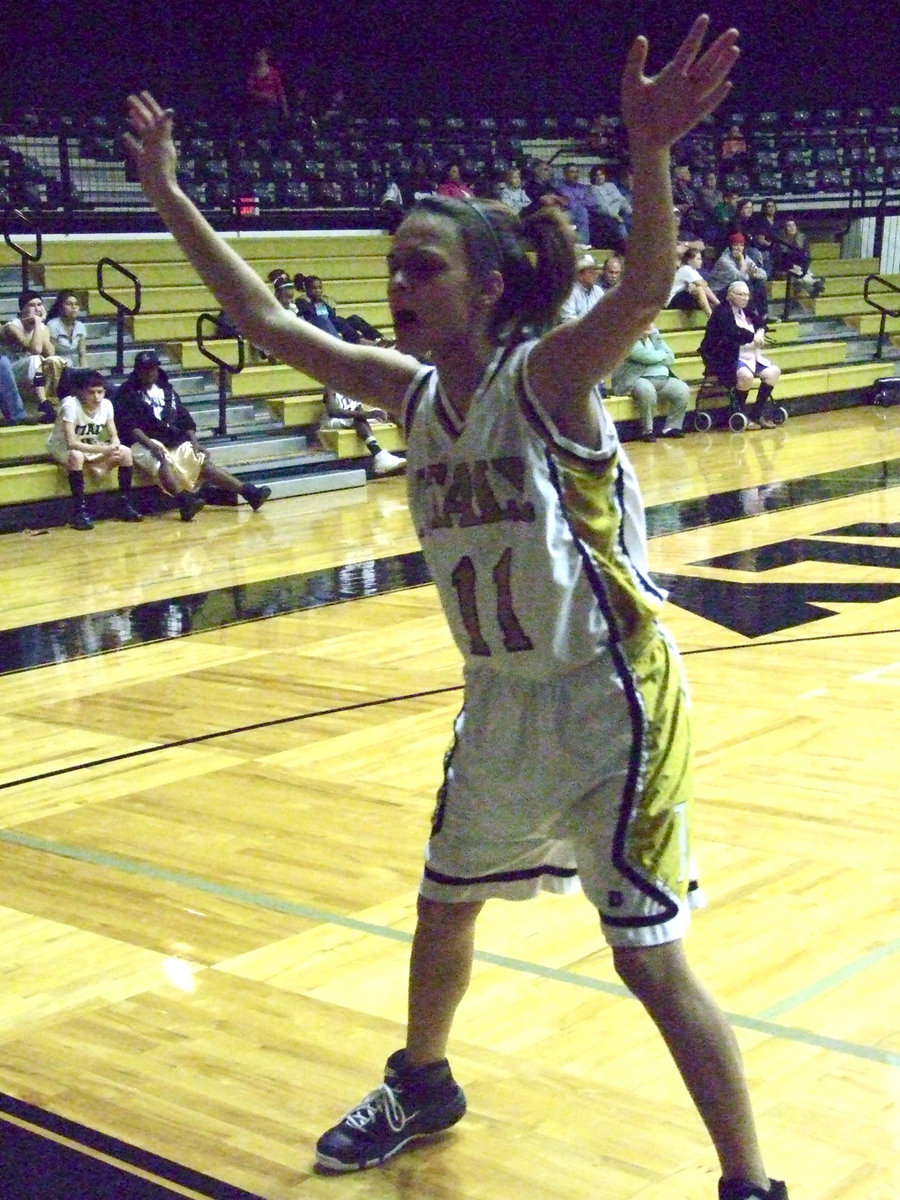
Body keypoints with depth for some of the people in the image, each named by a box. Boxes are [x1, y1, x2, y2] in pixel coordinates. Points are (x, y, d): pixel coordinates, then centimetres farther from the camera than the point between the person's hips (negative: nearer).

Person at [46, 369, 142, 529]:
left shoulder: (106, 404, -12)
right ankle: (79, 511, -32)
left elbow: (114, 437, -4)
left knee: (125, 452, -14)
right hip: (62, 449, -6)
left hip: (91, 447, 6)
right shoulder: (71, 405, -28)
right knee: (76, 455, -40)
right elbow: (72, 443, -36)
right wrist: (104, 450, -41)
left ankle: (126, 505, -5)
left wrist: (114, 447, -28)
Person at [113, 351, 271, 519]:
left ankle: (249, 493, -14)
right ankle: (185, 501, -58)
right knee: (163, 462, -37)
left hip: (173, 442, 6)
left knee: (203, 461, -8)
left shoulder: (166, 389, 20)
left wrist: (194, 441, 1)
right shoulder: (127, 393, 2)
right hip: (144, 443, -6)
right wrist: (151, 445, -24)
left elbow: (184, 418, 18)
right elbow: (129, 426, -10)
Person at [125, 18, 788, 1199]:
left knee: (652, 961, -3)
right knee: (443, 907, 24)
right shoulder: (416, 391, -1)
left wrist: (649, 151, -56)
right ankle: (423, 1089, 51)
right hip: (500, 698, 7)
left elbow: (645, 290, -40)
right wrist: (169, 195, 1)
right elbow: (263, 317, 4)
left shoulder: (547, 376, -19)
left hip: (607, 698, -7)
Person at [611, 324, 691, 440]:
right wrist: (663, 354, 2)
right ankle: (647, 430, -23)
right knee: (646, 389, -38)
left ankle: (672, 427, -6)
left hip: (663, 379, 7)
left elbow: (670, 358, 11)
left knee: (683, 389, -17)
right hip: (639, 379, -6)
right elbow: (646, 356, -16)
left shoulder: (654, 337, 20)